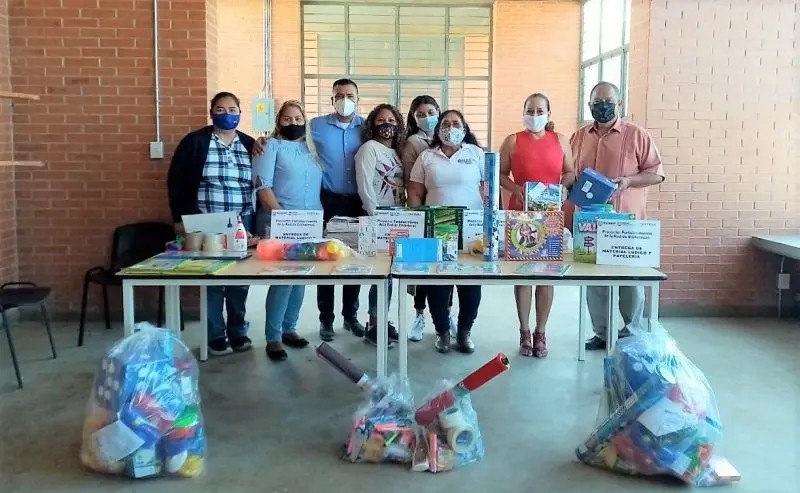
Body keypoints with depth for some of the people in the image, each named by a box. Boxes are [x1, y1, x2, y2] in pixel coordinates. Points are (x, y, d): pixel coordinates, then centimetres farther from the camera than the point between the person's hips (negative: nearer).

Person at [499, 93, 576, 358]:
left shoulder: (560, 141, 8)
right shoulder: (512, 141, 3)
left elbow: (571, 173, 12)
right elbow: (500, 174, 4)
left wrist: (560, 186, -8)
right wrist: (515, 189, -14)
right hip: (520, 214, -1)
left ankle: (541, 333, 15)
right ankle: (524, 332, 13)